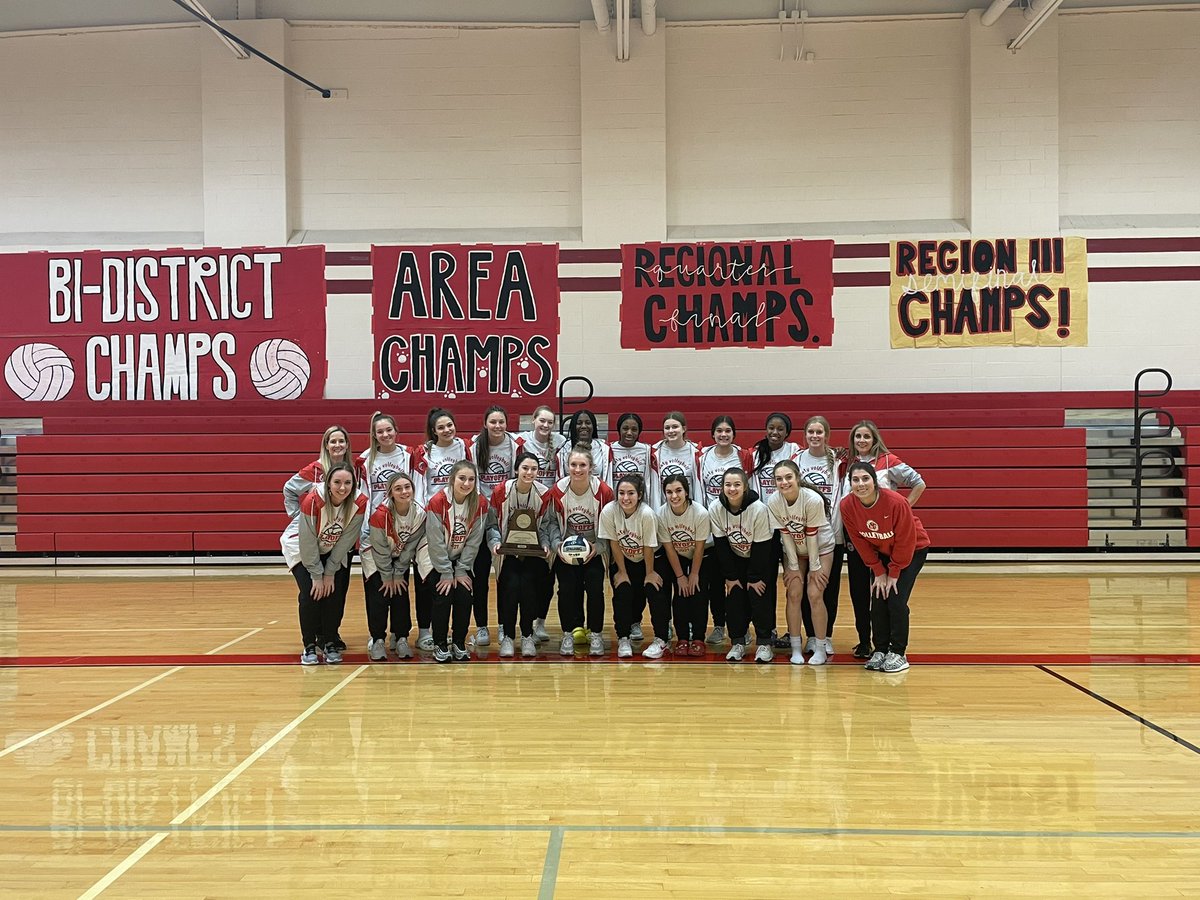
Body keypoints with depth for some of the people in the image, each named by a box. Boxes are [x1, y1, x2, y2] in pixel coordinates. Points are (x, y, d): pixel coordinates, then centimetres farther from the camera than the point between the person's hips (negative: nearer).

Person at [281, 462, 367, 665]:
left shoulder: (359, 503, -25)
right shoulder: (312, 501, -34)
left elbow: (346, 540, -15)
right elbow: (308, 542, -25)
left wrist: (330, 573, -13)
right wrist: (317, 575, -19)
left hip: (333, 551, 3)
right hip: (301, 548, -3)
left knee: (335, 592, -10)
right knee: (311, 593, -16)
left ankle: (330, 643, 6)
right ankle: (309, 646, -3)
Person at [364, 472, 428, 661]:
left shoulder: (420, 514, -19)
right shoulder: (381, 514, -31)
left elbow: (410, 547, -11)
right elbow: (380, 549, -21)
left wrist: (398, 575, -10)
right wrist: (387, 576, -14)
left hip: (401, 559, 3)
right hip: (375, 560, -3)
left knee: (401, 598, -5)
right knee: (379, 598, -12)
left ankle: (400, 638, 6)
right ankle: (377, 640, -1)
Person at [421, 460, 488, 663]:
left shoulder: (480, 504, -12)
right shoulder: (437, 502, -23)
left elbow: (473, 541, -7)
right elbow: (436, 542, -19)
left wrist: (461, 571, -8)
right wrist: (446, 573, -16)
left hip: (463, 559, 3)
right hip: (437, 559, -3)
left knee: (464, 597, -10)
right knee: (443, 597, -15)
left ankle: (459, 643, 7)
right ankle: (440, 645, 2)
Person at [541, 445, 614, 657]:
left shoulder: (603, 491, -16)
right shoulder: (558, 491, -13)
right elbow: (550, 522, -3)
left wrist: (597, 547, -21)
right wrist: (557, 544, -18)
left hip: (594, 551, -1)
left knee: (595, 588, -14)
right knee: (566, 589, -13)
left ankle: (596, 634, 5)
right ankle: (569, 634, 7)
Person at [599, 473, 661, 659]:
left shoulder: (646, 513, -31)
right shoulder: (609, 511, -24)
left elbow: (648, 548, -20)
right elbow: (614, 543, -14)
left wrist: (649, 573, -10)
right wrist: (622, 572, -8)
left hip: (645, 560, -1)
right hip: (621, 560, 2)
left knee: (655, 591, -16)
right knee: (622, 593, -14)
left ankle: (660, 640, -4)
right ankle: (623, 639, 2)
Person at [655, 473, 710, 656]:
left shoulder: (701, 513, -29)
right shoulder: (660, 515, -23)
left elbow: (699, 547, -19)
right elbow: (669, 548, -14)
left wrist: (694, 574, -12)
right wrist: (680, 576, -10)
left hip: (700, 557, -1)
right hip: (674, 557, 1)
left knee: (698, 591, -11)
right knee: (680, 593, -7)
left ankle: (698, 638, 0)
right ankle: (682, 638, 4)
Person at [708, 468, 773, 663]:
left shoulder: (758, 509, -29)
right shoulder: (716, 509, -20)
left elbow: (761, 546, -22)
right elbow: (721, 545, -12)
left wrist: (755, 578, -17)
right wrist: (729, 576, -10)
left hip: (760, 559, -3)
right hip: (734, 559, 3)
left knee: (758, 596, -11)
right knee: (733, 598, -5)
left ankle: (764, 643, 2)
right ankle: (738, 642, 8)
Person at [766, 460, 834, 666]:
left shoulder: (813, 500, -30)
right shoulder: (773, 502, -20)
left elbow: (812, 535, -24)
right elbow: (785, 534, -13)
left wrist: (814, 567, -16)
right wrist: (793, 567, -10)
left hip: (820, 548, -3)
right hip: (793, 550, 3)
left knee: (814, 594, -11)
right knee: (794, 594, -6)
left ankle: (820, 649, 0)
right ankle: (796, 648, 3)